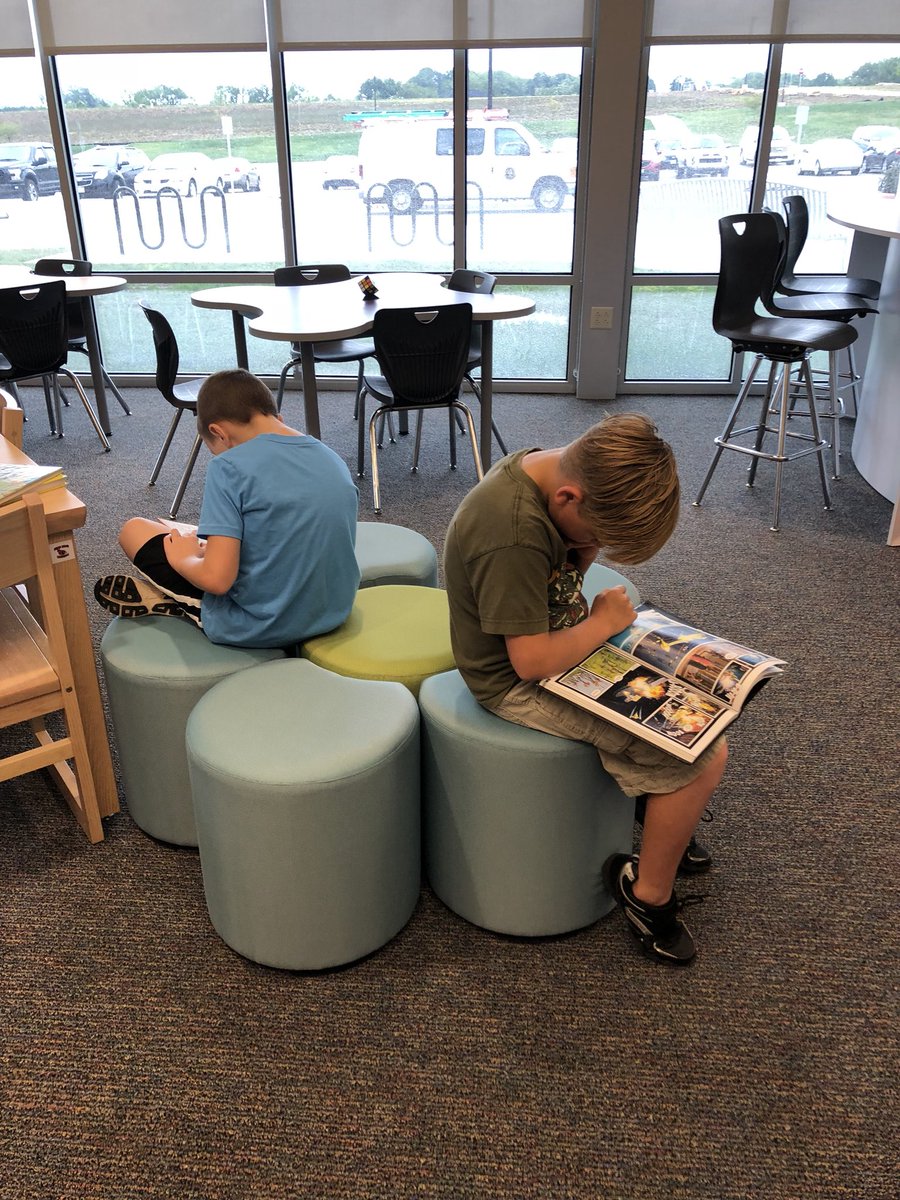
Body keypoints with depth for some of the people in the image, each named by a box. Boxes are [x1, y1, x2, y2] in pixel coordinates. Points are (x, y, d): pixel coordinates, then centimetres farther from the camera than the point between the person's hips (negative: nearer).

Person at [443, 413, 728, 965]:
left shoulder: (547, 468, -4)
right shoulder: (515, 537, -33)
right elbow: (531, 661, -29)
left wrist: (586, 550, -9)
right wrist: (603, 622, -16)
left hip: (555, 641, 10)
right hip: (521, 685, -10)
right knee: (706, 757, -12)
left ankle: (657, 798, 34)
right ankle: (649, 891, 8)